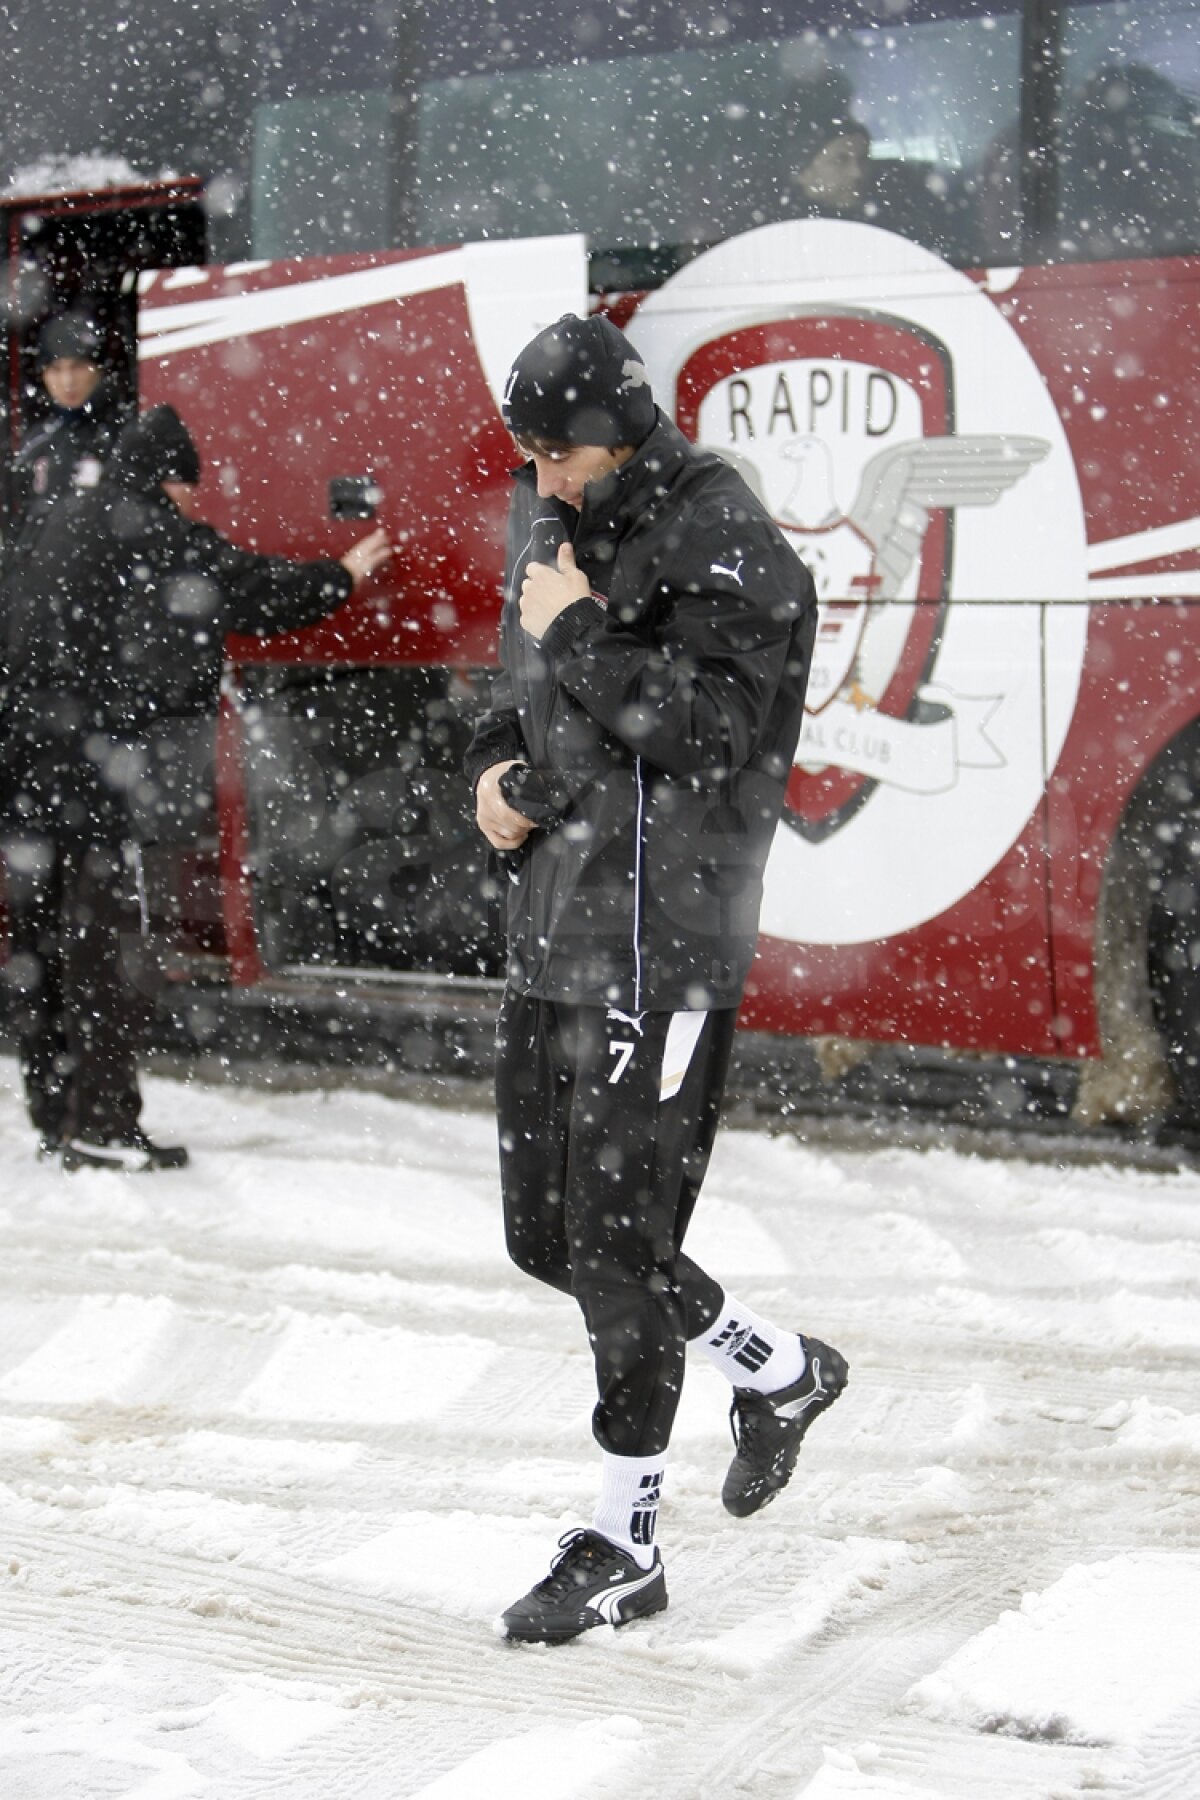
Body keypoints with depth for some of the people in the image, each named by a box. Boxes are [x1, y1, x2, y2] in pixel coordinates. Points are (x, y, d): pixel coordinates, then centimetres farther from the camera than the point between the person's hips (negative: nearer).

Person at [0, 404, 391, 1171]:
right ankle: (102, 1123, -8)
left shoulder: (64, 525, 18)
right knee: (107, 935, -6)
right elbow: (254, 589, -2)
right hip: (85, 756, -8)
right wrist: (345, 575, 13)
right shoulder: (146, 526, -5)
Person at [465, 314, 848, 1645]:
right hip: (548, 937, 9)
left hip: (664, 948, -9)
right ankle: (781, 1373, 33)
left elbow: (712, 727, -23)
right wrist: (497, 763, 5)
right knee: (546, 1236, 14)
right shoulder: (547, 524, 14)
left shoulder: (728, 549, -12)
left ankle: (621, 1547, 8)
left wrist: (578, 631, -16)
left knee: (616, 1246, -5)